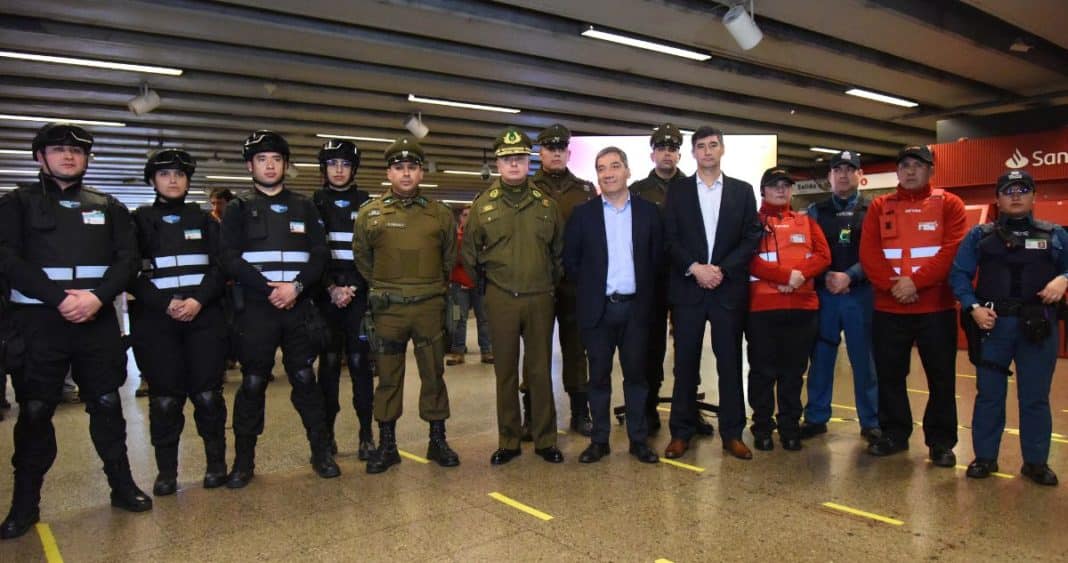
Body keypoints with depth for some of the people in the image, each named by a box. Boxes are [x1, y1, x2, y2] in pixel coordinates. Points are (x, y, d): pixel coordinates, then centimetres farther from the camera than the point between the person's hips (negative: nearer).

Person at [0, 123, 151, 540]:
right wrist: (59, 299, -17)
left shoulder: (108, 207, 12)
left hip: (99, 321, 2)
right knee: (35, 411, 4)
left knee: (107, 404, 8)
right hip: (37, 321, -1)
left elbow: (127, 258, 3)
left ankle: (122, 485, 19)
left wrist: (97, 296, -15)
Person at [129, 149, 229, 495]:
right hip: (155, 320, -1)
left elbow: (220, 266, 4)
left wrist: (199, 300, -12)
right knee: (165, 397, 1)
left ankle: (216, 463, 13)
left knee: (208, 393, 0)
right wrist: (166, 303, -13)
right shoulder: (138, 220, 9)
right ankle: (166, 471, 13)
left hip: (204, 317, 1)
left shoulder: (204, 220, 13)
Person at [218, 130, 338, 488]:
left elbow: (320, 254, 4)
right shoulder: (239, 209, 6)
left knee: (305, 379, 6)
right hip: (255, 309, -1)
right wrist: (268, 289, -15)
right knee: (252, 383, 3)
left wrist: (296, 286, -12)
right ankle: (244, 460, 15)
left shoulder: (304, 207, 12)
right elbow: (230, 259, -4)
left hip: (299, 308, 1)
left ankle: (321, 452, 15)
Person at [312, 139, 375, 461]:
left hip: (360, 293, 0)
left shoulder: (366, 205, 8)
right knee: (329, 361, 3)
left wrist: (355, 288, -7)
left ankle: (366, 433, 4)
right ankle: (327, 431, 11)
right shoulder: (313, 205, 9)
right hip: (326, 294, 0)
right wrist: (331, 289, -8)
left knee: (360, 361, -1)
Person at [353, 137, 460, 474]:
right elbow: (362, 260, 12)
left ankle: (438, 440, 21)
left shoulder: (440, 214, 4)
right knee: (388, 377, 7)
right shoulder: (370, 214, 2)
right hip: (388, 308, 0)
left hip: (430, 307, 1)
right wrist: (381, 289, 11)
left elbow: (450, 257, 15)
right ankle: (386, 445, 19)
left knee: (433, 374, 8)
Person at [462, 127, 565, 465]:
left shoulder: (546, 203, 5)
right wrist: (486, 283, 9)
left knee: (540, 370, 7)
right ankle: (508, 441, 19)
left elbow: (560, 249, 13)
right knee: (505, 371, 8)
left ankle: (545, 440, 19)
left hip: (540, 298, 1)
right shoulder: (483, 204, 2)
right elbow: (470, 252, 10)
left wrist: (551, 281, 10)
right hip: (500, 299, 0)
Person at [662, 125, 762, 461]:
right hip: (687, 288, 0)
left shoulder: (742, 191, 9)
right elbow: (670, 239, 2)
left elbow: (752, 238, 3)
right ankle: (681, 432, 13)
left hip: (729, 289, 1)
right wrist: (695, 268, -12)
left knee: (730, 363, 4)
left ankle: (732, 433, 15)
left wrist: (722, 269, -9)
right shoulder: (677, 192, 8)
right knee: (685, 364, 3)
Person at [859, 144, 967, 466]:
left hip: (936, 307, -2)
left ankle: (941, 441, 18)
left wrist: (915, 281, -18)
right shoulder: (879, 207, 8)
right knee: (889, 374, 9)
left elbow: (953, 250, -9)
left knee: (941, 376, 5)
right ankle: (894, 434, 23)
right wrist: (892, 284, -15)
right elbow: (868, 252, -1)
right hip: (888, 308, 2)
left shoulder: (949, 204, 3)